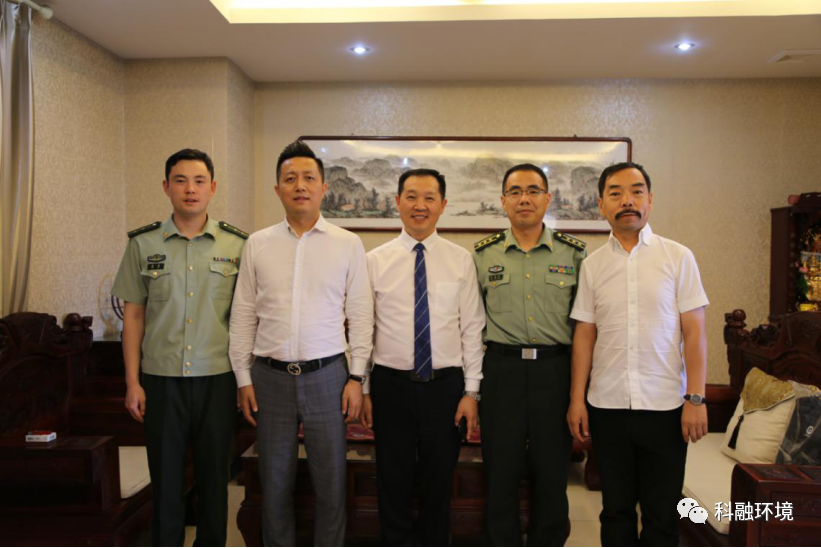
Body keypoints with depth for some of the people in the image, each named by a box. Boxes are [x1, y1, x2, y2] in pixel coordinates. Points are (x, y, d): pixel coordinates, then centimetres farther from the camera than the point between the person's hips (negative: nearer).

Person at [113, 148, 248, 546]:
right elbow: (133, 315, 4)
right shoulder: (143, 244, 2)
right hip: (161, 378, 0)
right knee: (165, 477, 10)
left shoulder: (237, 245, 1)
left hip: (217, 378, 0)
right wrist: (132, 382, 1)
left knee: (214, 476, 11)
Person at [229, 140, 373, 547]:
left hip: (327, 375, -1)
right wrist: (243, 379, 3)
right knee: (275, 483, 14)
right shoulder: (258, 244, 5)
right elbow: (243, 315, 6)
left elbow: (360, 315, 0)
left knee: (331, 482, 9)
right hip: (271, 376, 2)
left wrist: (357, 378, -3)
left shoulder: (348, 245, 0)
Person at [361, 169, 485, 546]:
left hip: (445, 385, 1)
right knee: (393, 482, 11)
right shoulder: (375, 261, 0)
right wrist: (362, 390, 1)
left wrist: (471, 391, -3)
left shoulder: (461, 260, 1)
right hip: (391, 384, 0)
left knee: (440, 480, 14)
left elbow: (472, 328, 1)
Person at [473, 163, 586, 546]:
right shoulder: (483, 255, 5)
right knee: (501, 472, 8)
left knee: (553, 474, 9)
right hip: (502, 368, 0)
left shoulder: (574, 253, 4)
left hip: (555, 369, 0)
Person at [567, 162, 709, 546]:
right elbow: (584, 335, 4)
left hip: (665, 406, -1)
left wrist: (696, 398, -8)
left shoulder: (678, 257, -1)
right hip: (607, 405, 2)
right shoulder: (592, 264, 4)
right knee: (616, 509, 15)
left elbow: (694, 332, -2)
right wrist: (576, 400, 1)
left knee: (662, 514, 10)